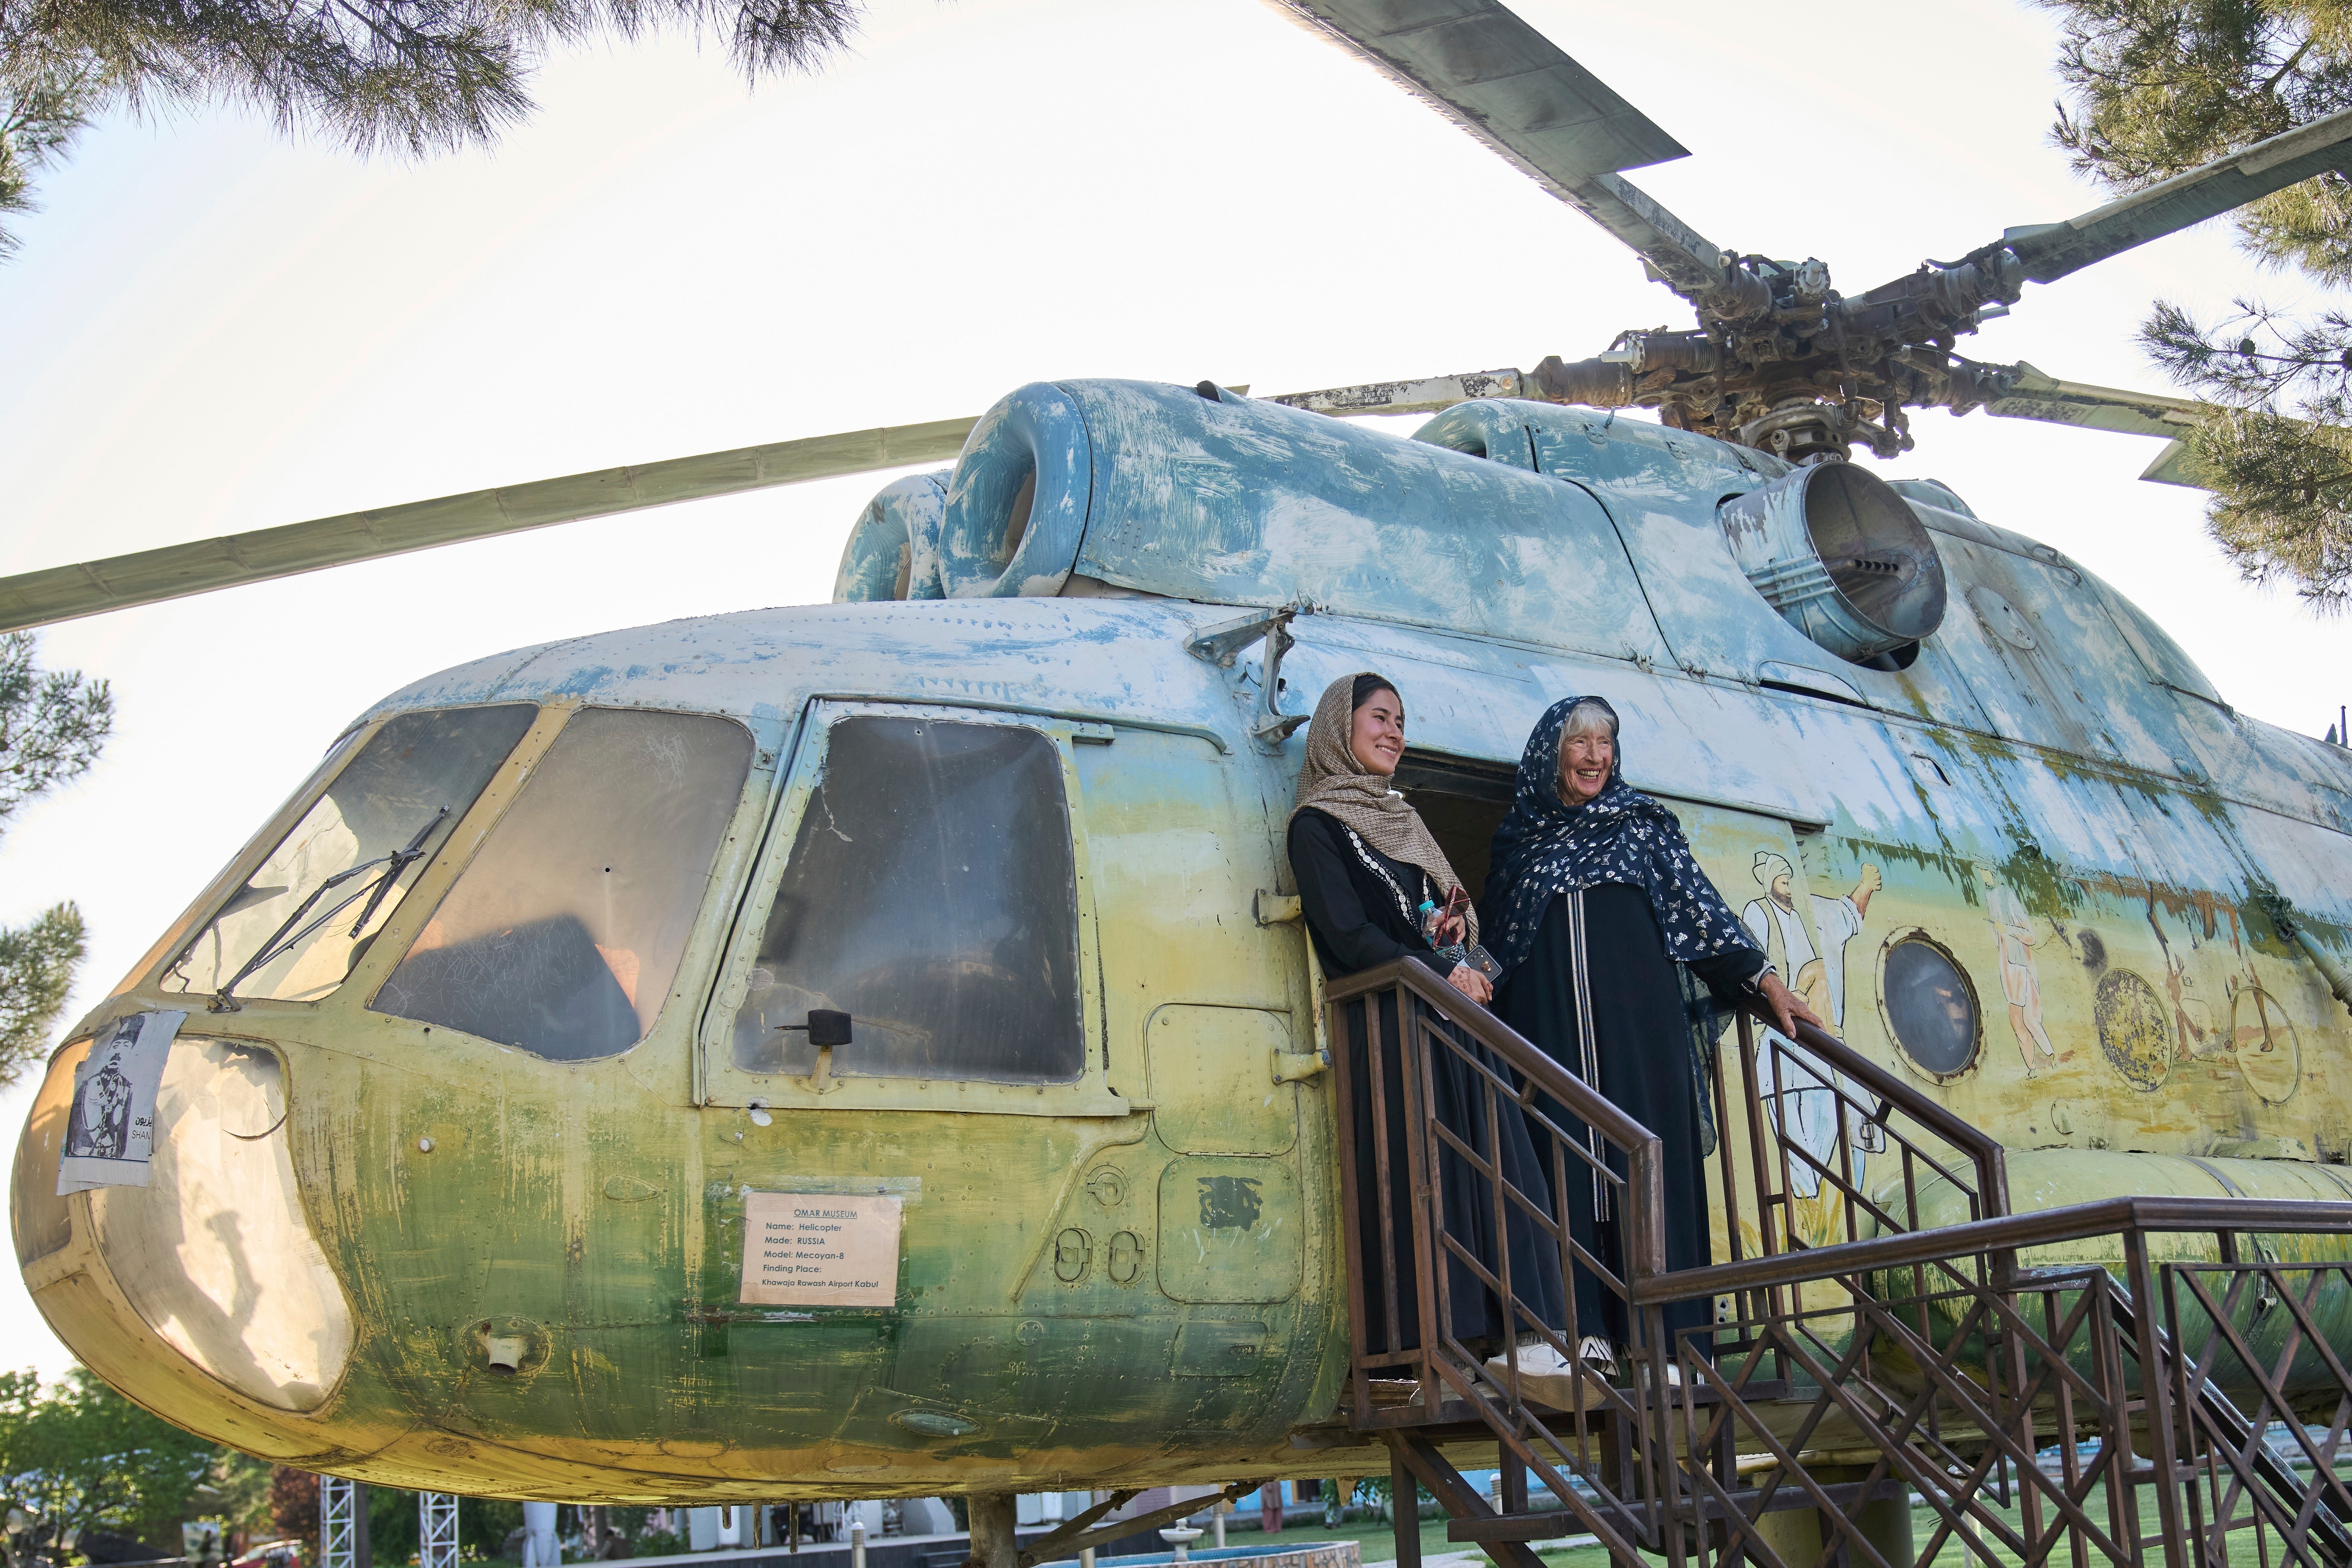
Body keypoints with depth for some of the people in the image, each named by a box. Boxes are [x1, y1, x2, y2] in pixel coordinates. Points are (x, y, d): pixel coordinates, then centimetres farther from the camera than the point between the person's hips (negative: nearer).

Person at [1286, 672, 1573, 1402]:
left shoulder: (1400, 819, 24)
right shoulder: (1317, 825, 0)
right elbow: (1347, 936, -10)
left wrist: (1458, 925, 4)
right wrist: (1445, 974, -10)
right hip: (1390, 1024, -8)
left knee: (1501, 1166, -4)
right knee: (1421, 1176, -12)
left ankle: (1520, 1341, -9)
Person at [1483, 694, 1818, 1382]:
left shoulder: (1642, 823, 14)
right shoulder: (1519, 839, 16)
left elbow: (1699, 903, 6)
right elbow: (1496, 944, 19)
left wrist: (1763, 976, -3)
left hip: (1637, 1016, 0)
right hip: (1551, 1026, 1)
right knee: (1568, 1155, -8)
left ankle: (1661, 1336, -9)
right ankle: (1585, 1331, -9)